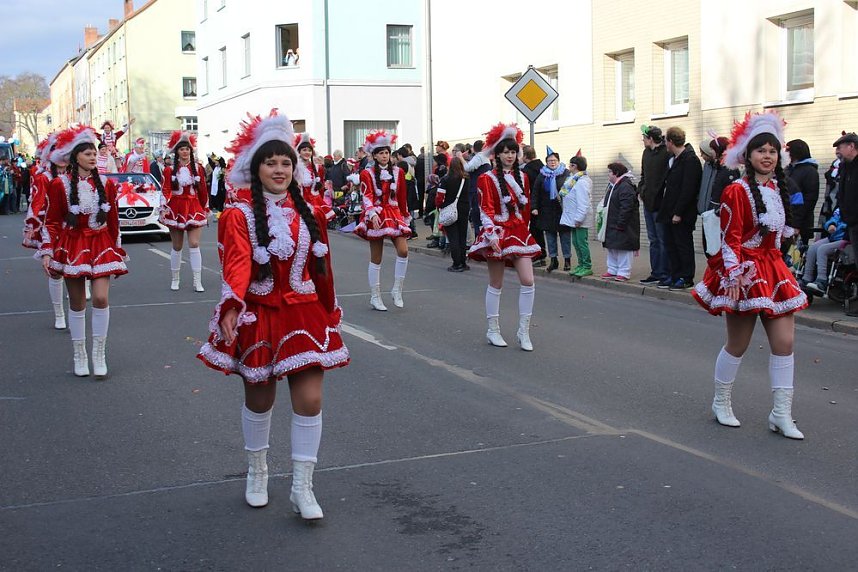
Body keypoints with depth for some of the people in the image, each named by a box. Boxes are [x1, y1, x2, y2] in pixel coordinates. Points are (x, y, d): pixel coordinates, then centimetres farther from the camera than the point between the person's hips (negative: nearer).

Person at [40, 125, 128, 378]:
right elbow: (52, 222, 0)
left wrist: (118, 249, 14)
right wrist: (47, 251, -8)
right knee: (77, 303, 6)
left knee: (101, 298, -12)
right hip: (72, 246, -1)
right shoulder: (60, 184, -4)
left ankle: (99, 354, 1)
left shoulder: (106, 184, 3)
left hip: (101, 246, 1)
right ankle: (79, 355, 19)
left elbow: (113, 220, 11)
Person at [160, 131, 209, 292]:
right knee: (177, 247, 8)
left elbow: (203, 190, 9)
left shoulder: (198, 168, 4)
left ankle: (197, 282, -7)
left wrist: (206, 209, 12)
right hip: (176, 210, 0)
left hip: (194, 209, 0)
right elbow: (165, 191, -6)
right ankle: (175, 280, 22)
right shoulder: (170, 170, 0)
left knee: (194, 245, -8)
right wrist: (163, 208, -18)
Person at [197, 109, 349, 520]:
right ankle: (257, 472, 35)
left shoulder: (307, 213, 5)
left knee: (310, 399, -5)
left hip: (304, 313, 3)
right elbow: (237, 266, -22)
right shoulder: (238, 215, -7)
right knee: (259, 399, 12)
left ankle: (302, 488, 5)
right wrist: (231, 308, -37)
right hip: (259, 316, -2)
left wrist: (330, 311, 16)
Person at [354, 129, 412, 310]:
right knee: (376, 259, 3)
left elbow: (402, 197, 14)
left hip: (395, 214, 3)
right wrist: (373, 214, -29)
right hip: (376, 216, -3)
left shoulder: (398, 172, 9)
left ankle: (397, 290, -1)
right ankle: (375, 297, 12)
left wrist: (405, 216, 18)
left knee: (403, 250, -17)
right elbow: (367, 197, -13)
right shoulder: (367, 174, -1)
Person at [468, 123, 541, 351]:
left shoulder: (522, 178, 12)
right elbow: (486, 209, -14)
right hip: (498, 233, -4)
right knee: (496, 284, 4)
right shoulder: (487, 179, -4)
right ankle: (493, 330, 16)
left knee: (528, 281, -7)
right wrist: (491, 233, -25)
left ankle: (524, 331, 1)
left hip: (519, 233, 5)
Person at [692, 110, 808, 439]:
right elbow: (730, 240, -15)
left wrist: (777, 265, 19)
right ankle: (721, 403, 24)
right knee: (737, 345, 4)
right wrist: (734, 277, -21)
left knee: (784, 341, 1)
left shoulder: (778, 189, 11)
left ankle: (782, 414, 8)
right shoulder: (737, 192, -12)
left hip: (773, 270, 7)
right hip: (745, 272, -7)